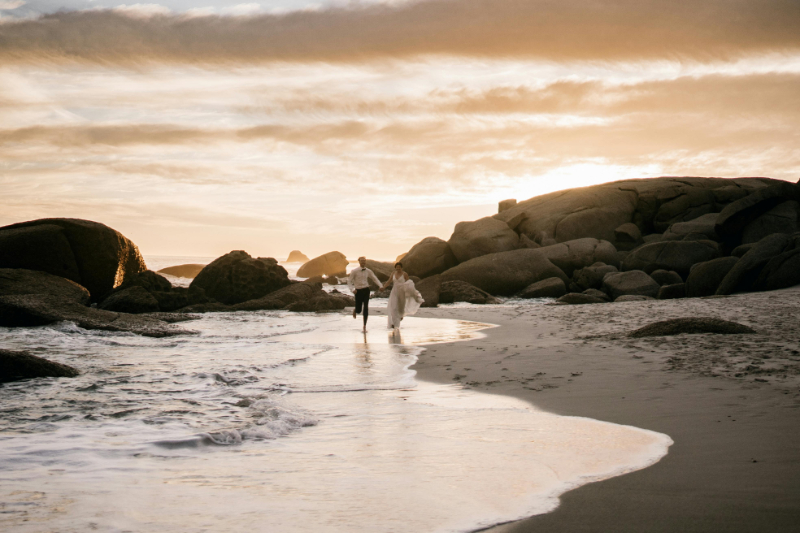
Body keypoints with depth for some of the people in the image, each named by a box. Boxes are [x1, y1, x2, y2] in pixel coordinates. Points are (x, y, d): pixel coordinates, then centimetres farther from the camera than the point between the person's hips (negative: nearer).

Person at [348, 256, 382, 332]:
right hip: (358, 291, -2)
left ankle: (364, 327, -1)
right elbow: (349, 281, -3)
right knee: (359, 310, 1)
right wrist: (353, 289, -19)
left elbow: (375, 279, 3)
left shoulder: (368, 271, 3)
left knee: (366, 308, -8)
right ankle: (355, 310, 43)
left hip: (366, 290, 2)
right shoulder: (354, 271, -6)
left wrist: (381, 286, -13)